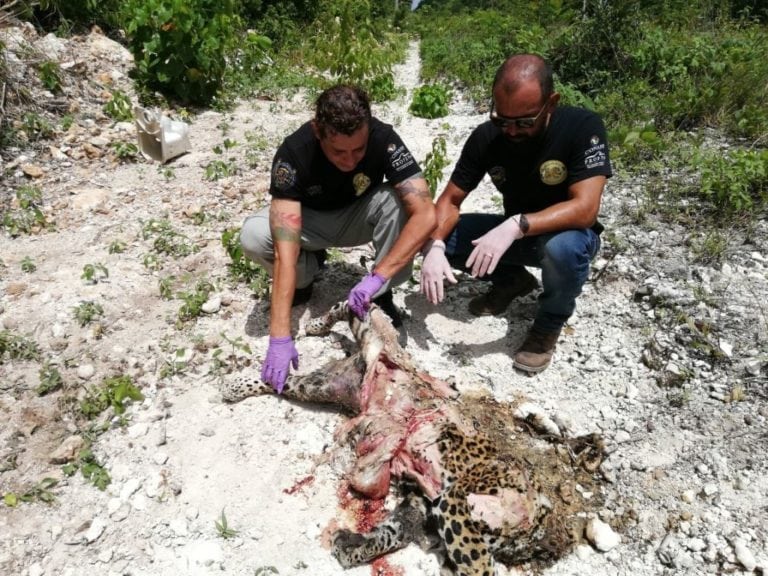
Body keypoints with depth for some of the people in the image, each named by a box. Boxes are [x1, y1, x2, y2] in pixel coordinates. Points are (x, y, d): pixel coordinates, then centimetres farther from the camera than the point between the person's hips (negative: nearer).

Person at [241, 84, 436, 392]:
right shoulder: (293, 152, -33)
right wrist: (280, 337, -43)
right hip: (309, 219, 0)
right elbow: (285, 248, -39)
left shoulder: (383, 139, -30)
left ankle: (381, 295, -13)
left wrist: (378, 276, -44)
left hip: (358, 216, 0)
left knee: (397, 199, -32)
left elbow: (425, 215, -36)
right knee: (252, 236, -30)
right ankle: (308, 272, 2)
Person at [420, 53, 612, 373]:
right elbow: (450, 200, -11)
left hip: (568, 232, -4)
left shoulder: (583, 127, -24)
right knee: (433, 236, -13)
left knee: (564, 248, -41)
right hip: (513, 232, 4)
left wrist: (516, 225, -45)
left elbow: (585, 209, -32)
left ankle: (549, 325, -7)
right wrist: (434, 246, -30)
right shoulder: (486, 137, -14)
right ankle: (512, 279, 10)